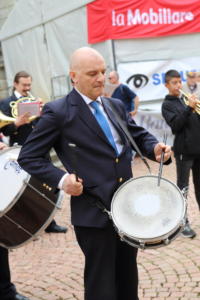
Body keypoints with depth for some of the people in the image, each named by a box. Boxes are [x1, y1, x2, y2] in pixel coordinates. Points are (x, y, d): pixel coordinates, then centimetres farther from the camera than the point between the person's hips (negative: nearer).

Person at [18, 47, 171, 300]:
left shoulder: (116, 106, 11)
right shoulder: (58, 112, -9)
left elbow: (139, 136, 19)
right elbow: (28, 157, -7)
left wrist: (154, 148, -4)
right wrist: (61, 179, -21)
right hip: (93, 212, -6)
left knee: (128, 280, 20)